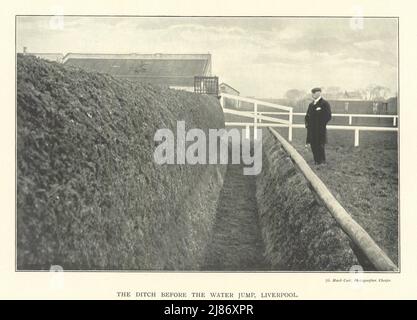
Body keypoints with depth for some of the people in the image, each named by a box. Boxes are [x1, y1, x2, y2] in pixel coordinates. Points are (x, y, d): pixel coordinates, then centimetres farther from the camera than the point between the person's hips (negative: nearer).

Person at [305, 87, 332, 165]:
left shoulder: (324, 103, -6)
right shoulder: (311, 104, 18)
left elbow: (328, 116, -11)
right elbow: (307, 116, 25)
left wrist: (321, 124, -16)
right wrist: (307, 123, 8)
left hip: (320, 130, -7)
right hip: (311, 130, 7)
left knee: (320, 146, -6)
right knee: (313, 147, 9)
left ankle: (322, 162, 3)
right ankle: (316, 162, 18)